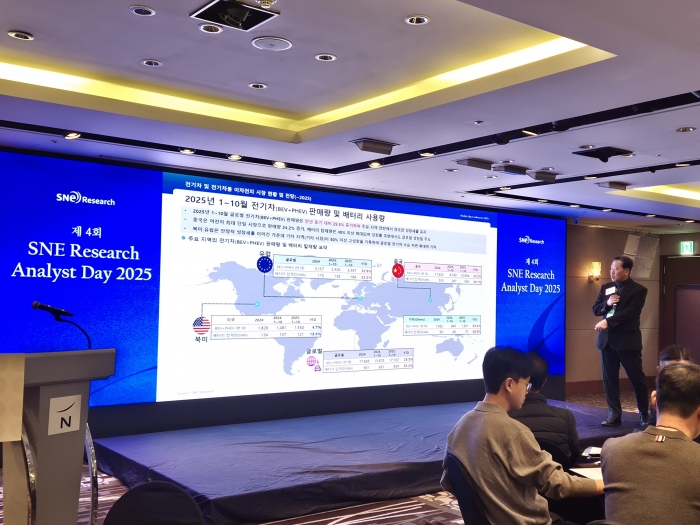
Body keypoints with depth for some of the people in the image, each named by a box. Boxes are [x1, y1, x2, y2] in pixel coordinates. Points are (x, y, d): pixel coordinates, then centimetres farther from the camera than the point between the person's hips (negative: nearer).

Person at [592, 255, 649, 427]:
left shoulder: (638, 290, -6)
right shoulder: (606, 288, 12)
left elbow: (630, 312, -18)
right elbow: (595, 309, 10)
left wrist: (607, 322, -25)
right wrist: (607, 303, -11)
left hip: (628, 340, -5)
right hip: (607, 339, 5)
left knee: (637, 378, 3)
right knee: (609, 379, 6)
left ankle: (645, 414, 18)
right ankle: (614, 414, 13)